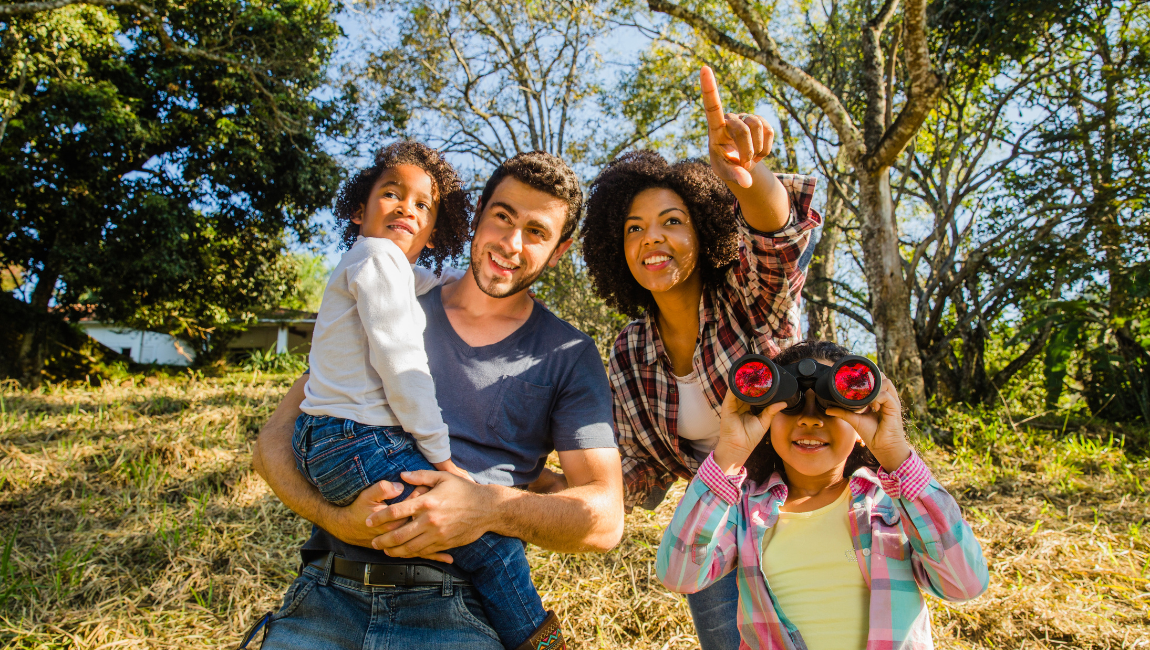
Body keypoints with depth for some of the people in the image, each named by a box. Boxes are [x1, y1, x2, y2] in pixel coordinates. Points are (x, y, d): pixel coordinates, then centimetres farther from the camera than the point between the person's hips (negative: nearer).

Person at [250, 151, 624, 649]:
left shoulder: (569, 356, 5)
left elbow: (604, 518, 0)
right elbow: (274, 441, 9)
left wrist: (492, 507, -18)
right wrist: (337, 517, -11)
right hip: (325, 595, 1)